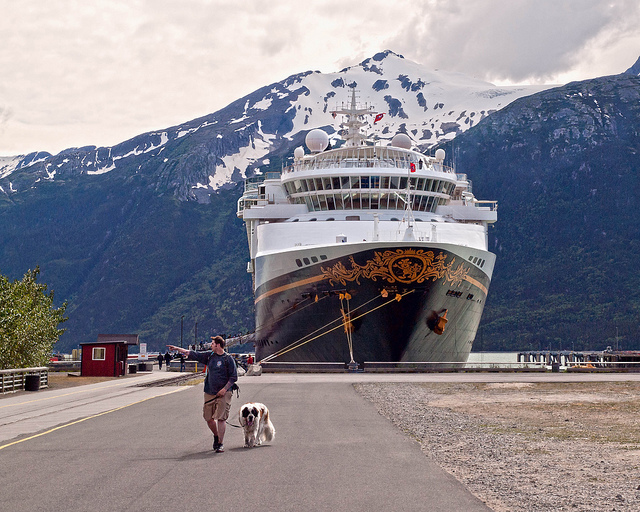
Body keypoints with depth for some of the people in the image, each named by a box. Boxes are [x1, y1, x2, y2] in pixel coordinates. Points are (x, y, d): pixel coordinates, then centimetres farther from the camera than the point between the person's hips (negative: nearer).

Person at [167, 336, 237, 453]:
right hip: (209, 393, 5)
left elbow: (234, 377, -4)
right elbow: (193, 354, 15)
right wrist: (177, 349, 16)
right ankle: (216, 436, 31)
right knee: (208, 418, 6)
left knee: (221, 418, -10)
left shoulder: (228, 359, -5)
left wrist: (224, 389, -13)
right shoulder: (209, 355, 10)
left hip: (223, 393, -5)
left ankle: (220, 444, -4)